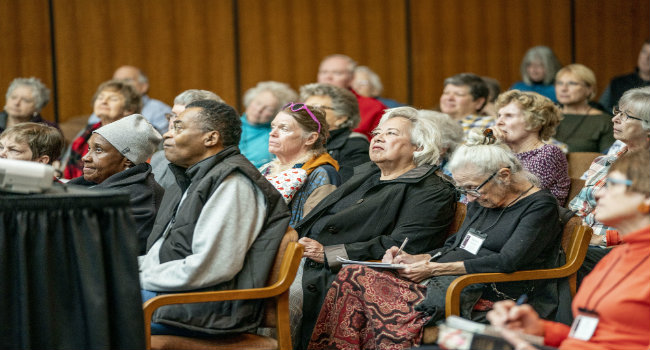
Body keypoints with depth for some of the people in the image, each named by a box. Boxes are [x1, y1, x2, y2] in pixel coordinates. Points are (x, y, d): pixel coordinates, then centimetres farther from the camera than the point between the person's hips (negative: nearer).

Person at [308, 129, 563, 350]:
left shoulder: (540, 207, -5)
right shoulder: (482, 201, 20)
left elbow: (507, 262, -18)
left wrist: (434, 268, -14)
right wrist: (413, 258, 6)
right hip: (444, 287, 9)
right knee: (353, 275, -14)